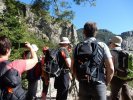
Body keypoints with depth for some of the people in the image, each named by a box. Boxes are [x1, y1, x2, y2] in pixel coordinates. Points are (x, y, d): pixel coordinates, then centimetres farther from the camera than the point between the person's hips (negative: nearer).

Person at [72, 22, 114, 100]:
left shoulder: (78, 47, 2)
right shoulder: (102, 46, -5)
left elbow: (73, 68, 4)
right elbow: (111, 69, -9)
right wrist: (106, 83, 5)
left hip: (83, 85, 3)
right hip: (98, 85, -2)